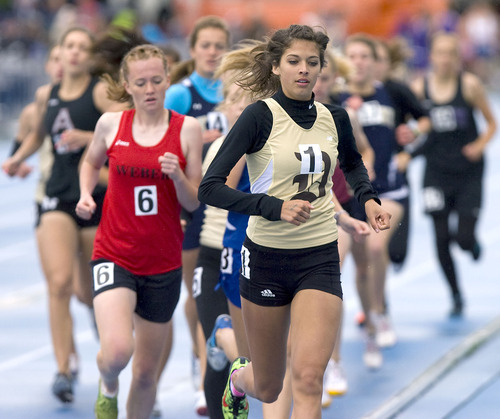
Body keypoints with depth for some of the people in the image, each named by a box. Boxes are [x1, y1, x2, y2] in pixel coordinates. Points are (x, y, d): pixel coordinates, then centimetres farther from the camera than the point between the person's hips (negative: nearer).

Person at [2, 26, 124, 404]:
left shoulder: (101, 92, -5)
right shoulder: (48, 96, 9)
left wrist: (87, 137, -26)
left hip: (98, 197, -3)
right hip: (59, 196, 3)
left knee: (93, 292, 8)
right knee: (59, 284, -15)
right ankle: (64, 369, -15)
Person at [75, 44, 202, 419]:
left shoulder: (187, 129, -3)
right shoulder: (111, 124, -1)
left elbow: (193, 202, 0)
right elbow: (91, 162, 21)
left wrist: (177, 175, -20)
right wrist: (86, 194, 2)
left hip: (164, 264, 1)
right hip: (114, 255, -1)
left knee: (146, 373, 9)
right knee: (118, 351, -23)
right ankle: (108, 389, 12)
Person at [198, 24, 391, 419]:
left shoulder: (334, 117, 2)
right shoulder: (261, 115, -12)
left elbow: (353, 163, 27)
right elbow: (209, 188, -19)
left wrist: (368, 198, 9)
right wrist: (275, 207, -28)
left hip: (321, 260, 2)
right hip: (267, 256, -2)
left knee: (309, 377, -18)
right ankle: (238, 376, 51)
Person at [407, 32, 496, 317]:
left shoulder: (470, 85, -8)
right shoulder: (420, 87, -4)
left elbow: (491, 122, 1)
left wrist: (479, 146, -15)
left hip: (469, 172, -2)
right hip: (436, 172, 2)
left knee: (464, 239, -7)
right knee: (441, 240, 0)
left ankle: (472, 241, 32)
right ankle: (456, 296, 19)